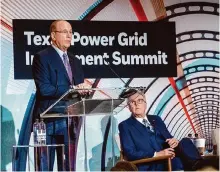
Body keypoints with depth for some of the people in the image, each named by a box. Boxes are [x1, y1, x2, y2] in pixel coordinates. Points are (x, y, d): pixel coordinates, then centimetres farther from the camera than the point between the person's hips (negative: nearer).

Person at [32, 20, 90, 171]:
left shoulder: (75, 61, 18)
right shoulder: (42, 58, -4)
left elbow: (80, 90, 17)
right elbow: (44, 89, -15)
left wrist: (83, 90, -6)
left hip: (70, 123, 6)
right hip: (50, 122, -6)